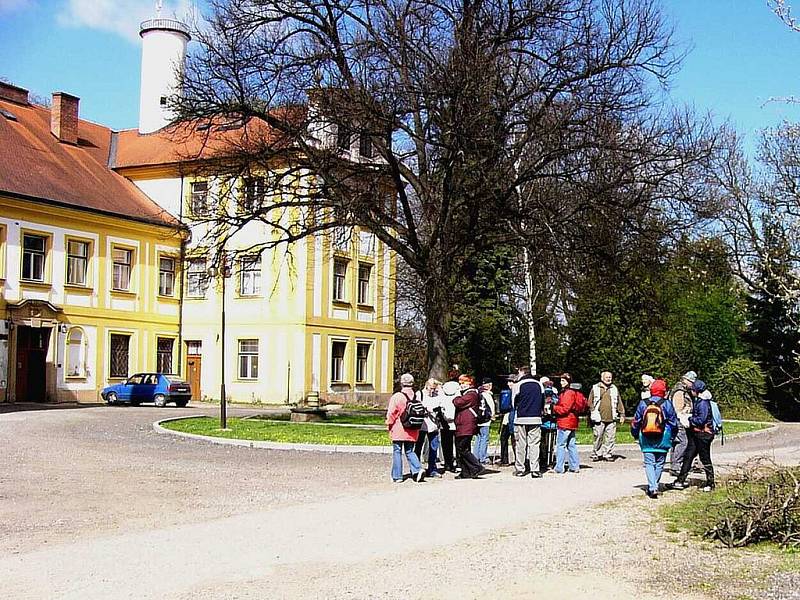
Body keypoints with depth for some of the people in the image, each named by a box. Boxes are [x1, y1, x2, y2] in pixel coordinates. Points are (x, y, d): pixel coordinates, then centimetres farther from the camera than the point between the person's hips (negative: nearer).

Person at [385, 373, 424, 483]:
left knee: (397, 452, 5)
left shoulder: (396, 397, -13)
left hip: (398, 430, -4)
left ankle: (397, 476, 8)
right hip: (412, 431, 4)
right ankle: (417, 469, -5)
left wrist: (389, 423, 8)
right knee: (409, 451, 15)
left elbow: (391, 413, -9)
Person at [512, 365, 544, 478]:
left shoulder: (518, 385, -5)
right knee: (534, 444, 3)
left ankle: (520, 469, 8)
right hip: (536, 418, 2)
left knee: (521, 444, 6)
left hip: (521, 418, -2)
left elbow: (514, 402, 1)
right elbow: (543, 402, 12)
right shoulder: (539, 385, 6)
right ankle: (535, 470, -3)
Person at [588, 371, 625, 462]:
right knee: (598, 437, 0)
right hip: (599, 419, -2)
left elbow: (619, 402, 18)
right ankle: (596, 454, 10)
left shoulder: (614, 389, 15)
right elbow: (590, 402, 6)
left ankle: (608, 454, 10)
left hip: (611, 419, 2)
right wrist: (590, 415, -1)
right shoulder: (595, 388, 6)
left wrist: (622, 414, 14)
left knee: (611, 437, 1)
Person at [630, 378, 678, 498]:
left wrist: (635, 435, 22)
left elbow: (636, 421, 7)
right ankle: (654, 486, 17)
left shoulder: (643, 403, 1)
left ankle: (652, 487, -14)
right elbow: (673, 423, 3)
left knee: (649, 463, 1)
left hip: (646, 440, 1)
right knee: (659, 464, 12)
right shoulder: (667, 404, -4)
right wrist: (672, 437, 17)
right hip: (662, 441, -1)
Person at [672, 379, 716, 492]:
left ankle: (710, 483, 12)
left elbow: (701, 420, -23)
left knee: (705, 459, 1)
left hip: (703, 434, -10)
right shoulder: (697, 400, 10)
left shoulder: (703, 403, -20)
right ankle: (680, 481, 12)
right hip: (695, 433, 10)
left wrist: (690, 419, -10)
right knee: (688, 456, 9)